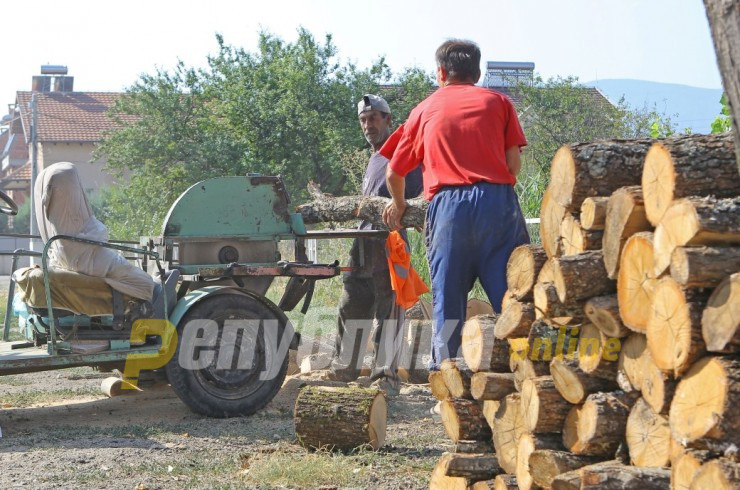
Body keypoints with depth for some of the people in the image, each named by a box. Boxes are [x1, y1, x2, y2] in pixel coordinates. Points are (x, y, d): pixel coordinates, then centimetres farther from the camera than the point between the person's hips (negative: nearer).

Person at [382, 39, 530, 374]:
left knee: (447, 296, 4)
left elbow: (394, 174, 23)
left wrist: (399, 206, 42)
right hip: (498, 201, 0)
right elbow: (514, 164, 7)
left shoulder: (425, 109, 20)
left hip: (447, 206, 0)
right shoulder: (497, 101, 17)